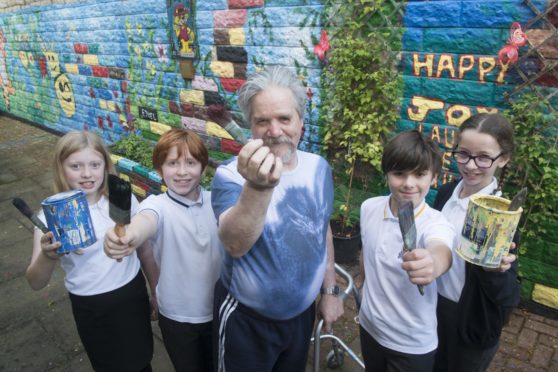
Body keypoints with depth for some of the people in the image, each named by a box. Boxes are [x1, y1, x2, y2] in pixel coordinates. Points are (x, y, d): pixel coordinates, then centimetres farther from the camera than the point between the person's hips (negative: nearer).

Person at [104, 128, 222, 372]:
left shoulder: (215, 201, -9)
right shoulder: (157, 205, -19)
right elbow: (147, 219, -43)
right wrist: (130, 235, -64)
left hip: (218, 310, 2)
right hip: (177, 317, -2)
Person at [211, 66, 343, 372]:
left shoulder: (319, 168, -6)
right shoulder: (231, 174, -22)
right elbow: (235, 245, -39)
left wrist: (330, 290, 10)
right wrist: (258, 186, -56)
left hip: (301, 312, 5)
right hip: (246, 319, -4)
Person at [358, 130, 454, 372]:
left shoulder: (435, 223, -24)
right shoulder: (369, 208, -10)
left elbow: (441, 251, -47)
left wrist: (432, 264, -68)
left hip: (412, 343, -4)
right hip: (370, 326, 4)